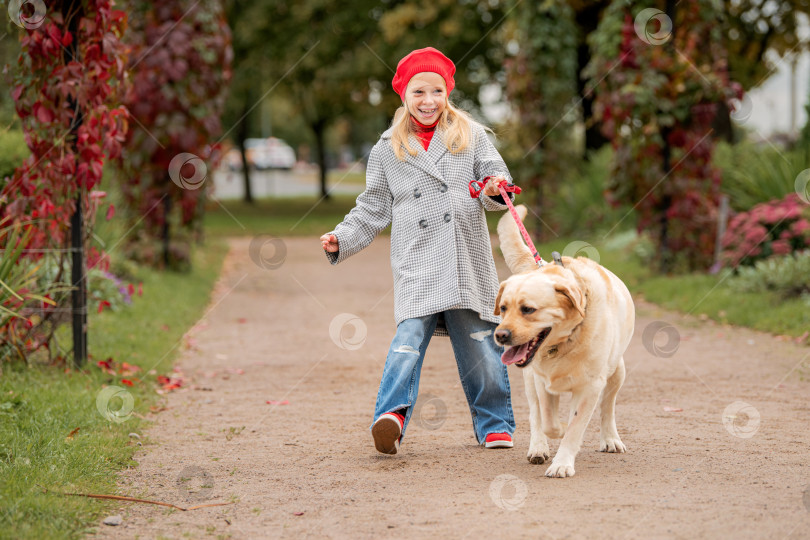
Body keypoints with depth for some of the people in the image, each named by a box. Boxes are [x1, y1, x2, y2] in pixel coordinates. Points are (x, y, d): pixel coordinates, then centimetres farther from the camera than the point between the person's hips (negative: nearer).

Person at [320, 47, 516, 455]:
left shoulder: (470, 136, 12)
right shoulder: (387, 152, 13)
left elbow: (494, 177, 8)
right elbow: (373, 208, 17)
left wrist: (496, 189, -15)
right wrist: (341, 239, 5)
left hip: (468, 262, 1)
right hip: (417, 264, -1)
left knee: (480, 343, 4)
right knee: (411, 335, -19)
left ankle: (494, 424, 17)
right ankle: (392, 415, -29)